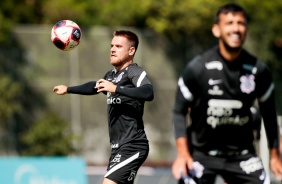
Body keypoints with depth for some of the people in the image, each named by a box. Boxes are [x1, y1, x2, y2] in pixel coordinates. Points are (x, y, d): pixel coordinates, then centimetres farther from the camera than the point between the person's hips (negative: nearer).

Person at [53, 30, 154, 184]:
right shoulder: (111, 75, 17)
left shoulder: (135, 72, -10)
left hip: (132, 146, -9)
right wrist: (68, 89, 48)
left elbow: (148, 93, -30)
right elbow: (94, 87, 39)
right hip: (118, 147, 9)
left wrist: (116, 89, -36)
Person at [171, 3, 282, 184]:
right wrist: (182, 154, -14)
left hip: (242, 153, 2)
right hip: (202, 153, -2)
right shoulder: (198, 68, -13)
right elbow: (179, 111, -5)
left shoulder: (259, 70, -7)